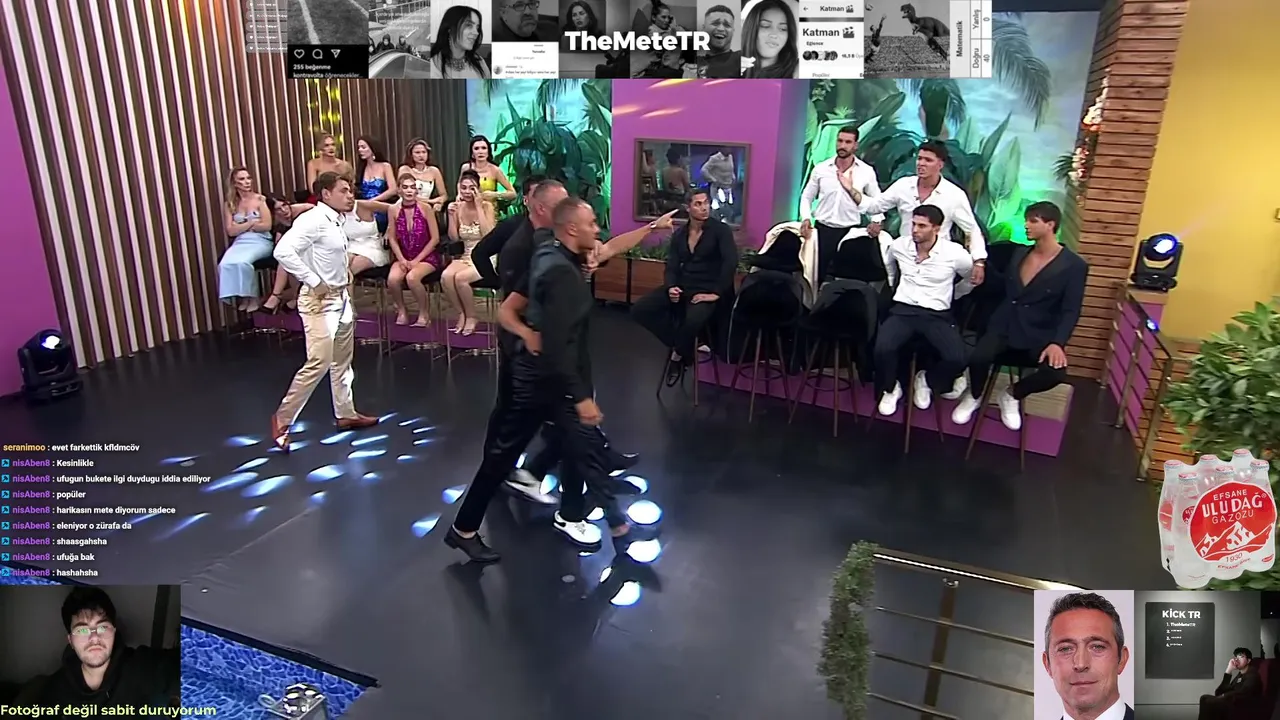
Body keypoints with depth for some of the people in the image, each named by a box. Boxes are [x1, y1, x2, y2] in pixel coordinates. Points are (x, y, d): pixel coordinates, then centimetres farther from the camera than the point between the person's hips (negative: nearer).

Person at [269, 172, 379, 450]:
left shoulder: (336, 221, 8)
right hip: (320, 299, -10)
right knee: (319, 363, -11)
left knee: (342, 360, 17)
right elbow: (283, 251, -30)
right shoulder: (313, 220, -18)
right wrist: (314, 282, -25)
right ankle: (283, 418, 4)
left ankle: (345, 413, 30)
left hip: (341, 296, 10)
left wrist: (345, 272, 10)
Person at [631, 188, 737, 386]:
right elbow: (672, 266, 9)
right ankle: (681, 345, -2)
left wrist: (717, 293, -23)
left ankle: (678, 355, -6)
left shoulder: (720, 230, -5)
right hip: (682, 287, 6)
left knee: (693, 320, -39)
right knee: (640, 309, -12)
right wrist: (670, 287, -13)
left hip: (707, 290, -6)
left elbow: (731, 262, -17)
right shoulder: (679, 234, 12)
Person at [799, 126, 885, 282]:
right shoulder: (821, 168, 2)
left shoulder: (867, 171, 0)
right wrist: (806, 218, -8)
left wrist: (876, 221, -11)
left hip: (851, 231, -1)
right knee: (816, 273, 6)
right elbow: (806, 197, 10)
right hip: (822, 229, 1)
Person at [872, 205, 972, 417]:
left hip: (937, 315, -1)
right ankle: (890, 388, 3)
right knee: (882, 349, -29)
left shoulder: (954, 253, -7)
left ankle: (926, 380, 9)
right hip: (903, 310, 1)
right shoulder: (899, 246, 1)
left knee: (957, 359, -26)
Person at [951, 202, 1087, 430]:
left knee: (1055, 373, -31)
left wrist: (1057, 342, -24)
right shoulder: (1019, 253, 10)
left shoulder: (1074, 265, -5)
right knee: (978, 357, -29)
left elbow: (1071, 311, -10)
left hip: (1039, 335, -2)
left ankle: (1012, 395, 2)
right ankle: (973, 397, 5)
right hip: (1005, 325, 2)